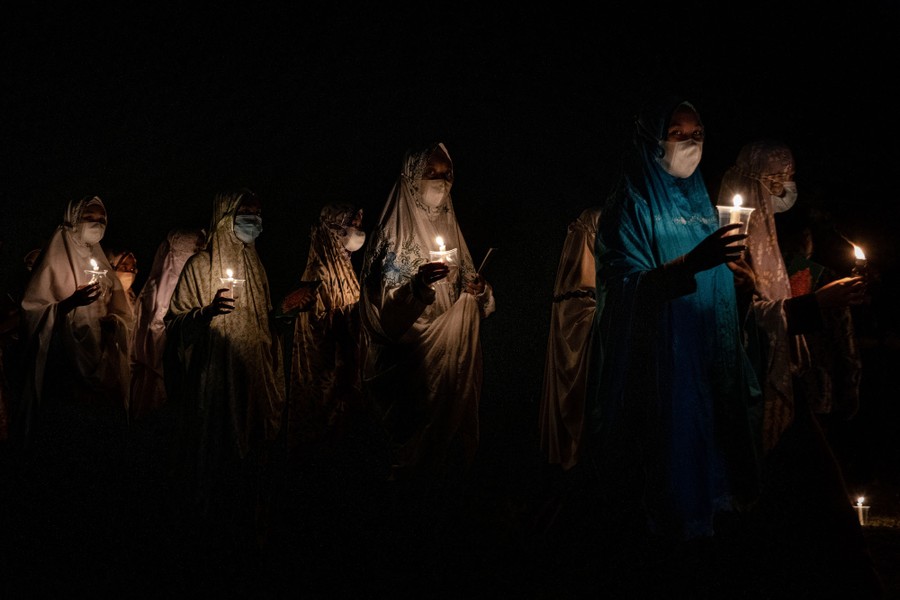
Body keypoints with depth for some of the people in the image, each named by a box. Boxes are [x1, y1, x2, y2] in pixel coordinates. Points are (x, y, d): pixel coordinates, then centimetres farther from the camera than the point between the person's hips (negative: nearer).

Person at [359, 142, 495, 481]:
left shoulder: (450, 230, 13)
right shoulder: (394, 235, -7)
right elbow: (383, 310, -15)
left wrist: (477, 292, -3)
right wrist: (418, 285, -31)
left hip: (454, 358, 6)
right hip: (413, 361, -6)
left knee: (453, 422, 9)